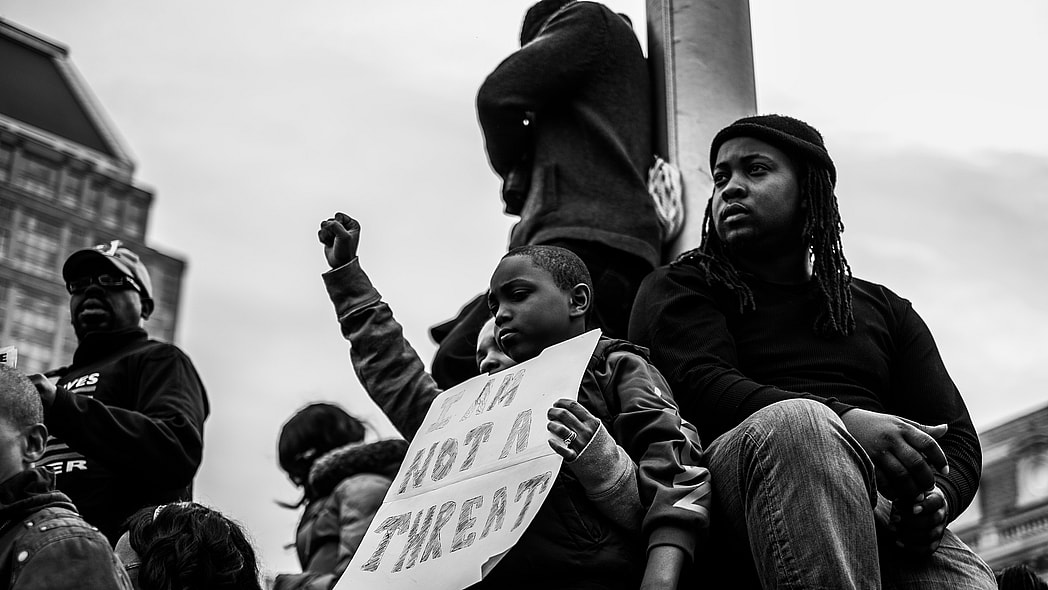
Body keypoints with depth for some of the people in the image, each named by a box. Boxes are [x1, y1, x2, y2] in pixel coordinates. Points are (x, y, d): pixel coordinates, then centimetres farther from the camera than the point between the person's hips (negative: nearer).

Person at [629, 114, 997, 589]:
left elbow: (957, 436, 19)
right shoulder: (678, 289, 17)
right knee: (795, 421, -38)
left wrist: (937, 496, -7)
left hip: (884, 509, 1)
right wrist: (847, 423, -21)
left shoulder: (885, 310, 28)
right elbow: (699, 386, -5)